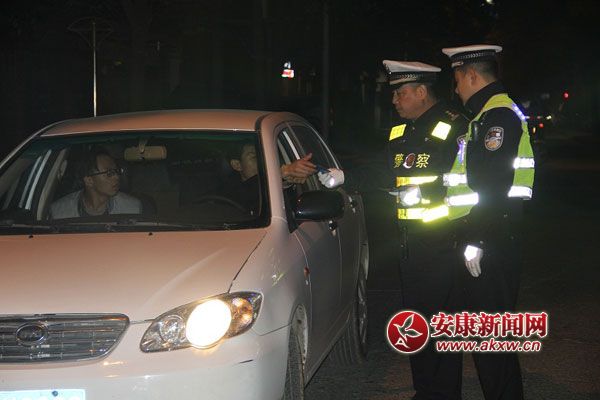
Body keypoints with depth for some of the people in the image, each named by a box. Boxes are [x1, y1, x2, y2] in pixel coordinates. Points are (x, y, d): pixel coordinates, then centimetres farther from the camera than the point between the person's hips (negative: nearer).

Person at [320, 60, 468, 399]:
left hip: (441, 240, -8)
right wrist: (344, 177, 8)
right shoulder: (400, 133, 15)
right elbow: (385, 178, 18)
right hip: (409, 240, 8)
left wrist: (424, 192, -21)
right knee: (416, 318, 14)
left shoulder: (455, 128, -10)